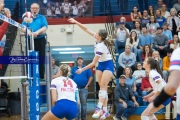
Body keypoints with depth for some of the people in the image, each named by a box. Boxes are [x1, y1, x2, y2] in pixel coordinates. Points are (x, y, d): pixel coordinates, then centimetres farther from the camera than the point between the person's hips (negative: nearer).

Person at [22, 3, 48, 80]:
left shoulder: (42, 18, 10)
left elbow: (45, 27, -6)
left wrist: (37, 32, -23)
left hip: (40, 40, -1)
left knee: (41, 58, 0)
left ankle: (41, 76, 3)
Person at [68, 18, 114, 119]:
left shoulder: (100, 47, -29)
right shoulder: (99, 39, -9)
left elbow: (93, 63, -25)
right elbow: (86, 29, -1)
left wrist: (82, 70, -20)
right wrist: (76, 22, -6)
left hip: (108, 65, -9)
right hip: (101, 65, 9)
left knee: (103, 86, -20)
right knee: (102, 87, 2)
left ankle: (99, 109, -27)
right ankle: (105, 110, 0)